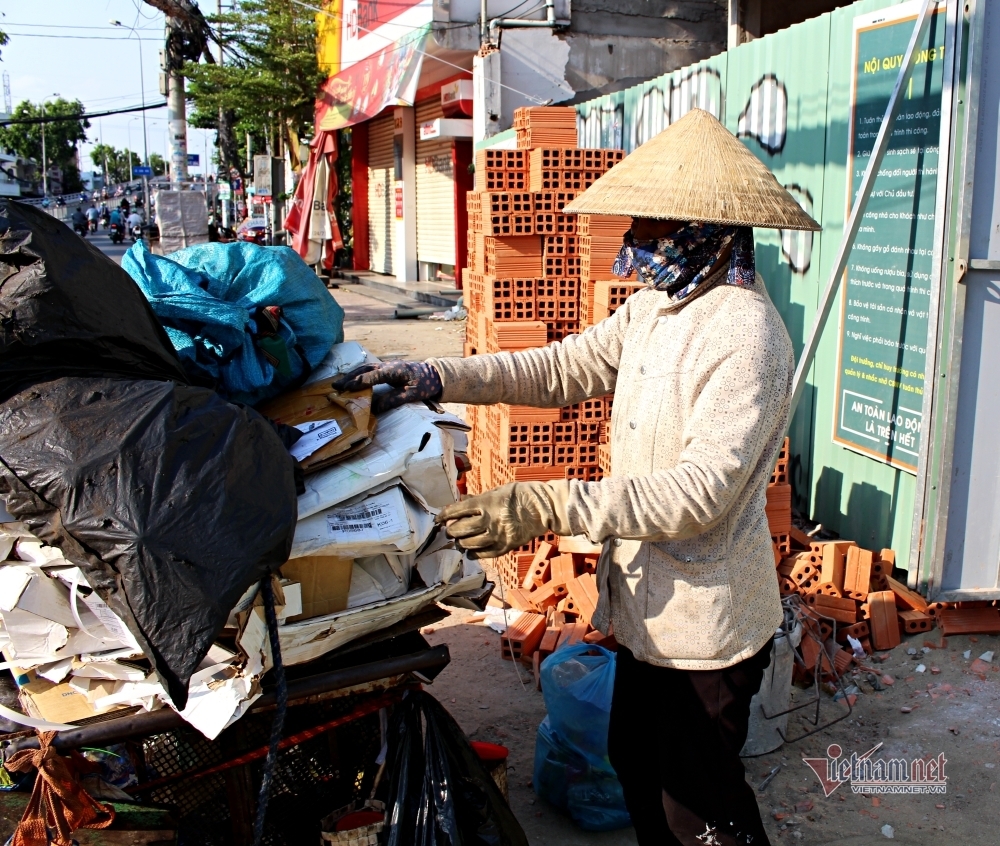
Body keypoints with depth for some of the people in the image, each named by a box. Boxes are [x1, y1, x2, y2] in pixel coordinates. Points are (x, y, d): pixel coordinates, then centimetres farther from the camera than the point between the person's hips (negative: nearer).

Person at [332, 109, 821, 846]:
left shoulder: (745, 332, -24)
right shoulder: (655, 306, 5)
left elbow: (700, 489, -31)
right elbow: (564, 368, 5)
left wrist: (550, 508, -37)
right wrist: (438, 379, -6)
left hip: (708, 621, -8)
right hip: (648, 602, 9)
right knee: (636, 762, 25)